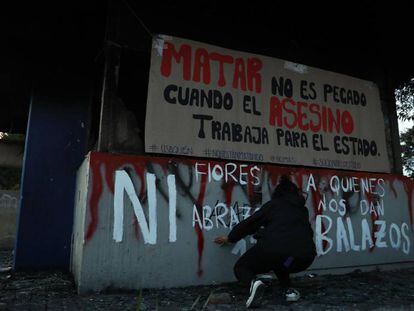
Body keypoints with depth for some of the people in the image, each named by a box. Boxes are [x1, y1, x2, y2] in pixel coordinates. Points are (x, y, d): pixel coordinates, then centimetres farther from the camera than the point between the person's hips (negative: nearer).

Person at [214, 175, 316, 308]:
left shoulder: (273, 204, 20)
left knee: (241, 267, 19)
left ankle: (255, 281, -12)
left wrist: (230, 238, 35)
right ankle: (288, 290, 20)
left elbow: (250, 223, 23)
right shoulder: (303, 210, 28)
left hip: (274, 248, -4)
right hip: (305, 256, 5)